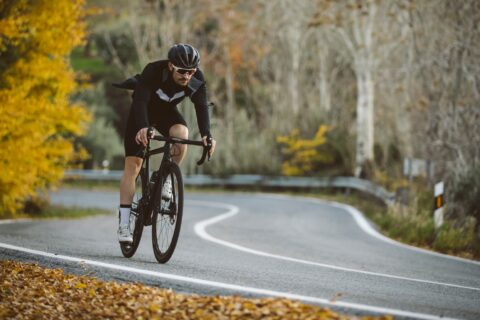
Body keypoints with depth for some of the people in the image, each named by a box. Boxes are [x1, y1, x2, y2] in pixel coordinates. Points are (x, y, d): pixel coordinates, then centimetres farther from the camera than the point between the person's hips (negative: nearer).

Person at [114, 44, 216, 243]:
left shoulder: (197, 80, -25)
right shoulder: (153, 72, -35)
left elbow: (202, 107, -29)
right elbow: (140, 100, -45)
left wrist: (206, 135, -46)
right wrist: (142, 127, -63)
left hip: (167, 111, 3)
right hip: (143, 111, -3)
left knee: (181, 134, -32)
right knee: (133, 164, -10)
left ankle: (167, 180, -8)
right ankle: (123, 225, -8)